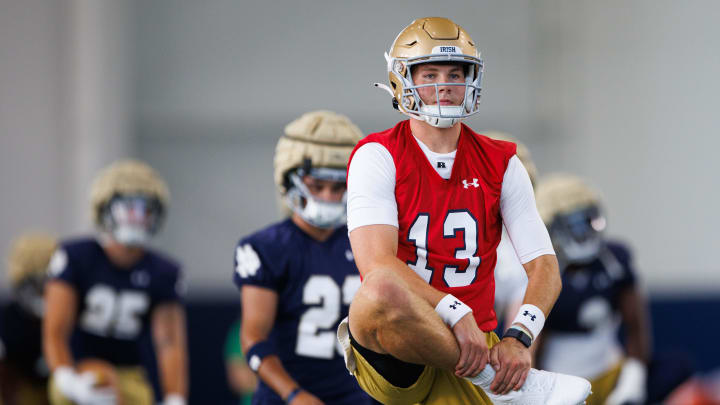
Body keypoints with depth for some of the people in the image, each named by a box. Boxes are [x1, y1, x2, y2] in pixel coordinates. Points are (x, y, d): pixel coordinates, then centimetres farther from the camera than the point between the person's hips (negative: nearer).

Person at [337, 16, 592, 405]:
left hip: (473, 346, 1)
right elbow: (377, 264, -16)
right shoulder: (378, 157, -2)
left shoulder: (501, 164, 10)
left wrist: (518, 339, -17)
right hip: (394, 361, -1)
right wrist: (456, 314, -29)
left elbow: (544, 267, 3)